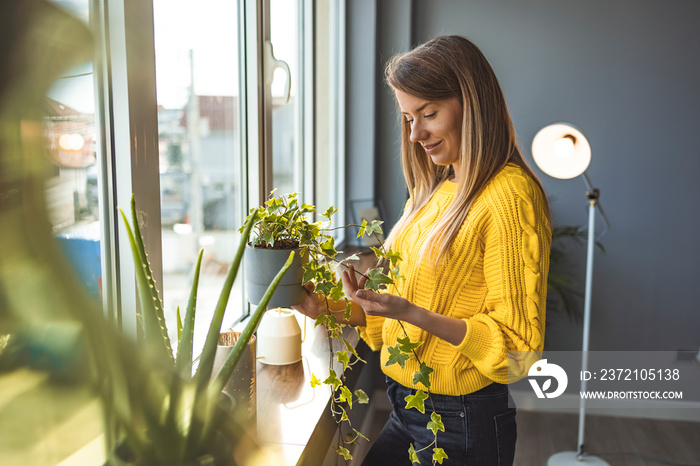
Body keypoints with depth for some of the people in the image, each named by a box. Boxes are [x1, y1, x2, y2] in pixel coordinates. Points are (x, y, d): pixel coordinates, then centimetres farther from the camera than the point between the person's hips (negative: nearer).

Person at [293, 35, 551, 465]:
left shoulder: (509, 195, -18)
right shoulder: (435, 191, 7)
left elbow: (518, 341, -18)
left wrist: (411, 313, -27)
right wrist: (334, 310, -1)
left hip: (464, 423, -7)